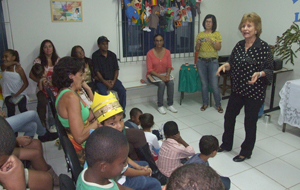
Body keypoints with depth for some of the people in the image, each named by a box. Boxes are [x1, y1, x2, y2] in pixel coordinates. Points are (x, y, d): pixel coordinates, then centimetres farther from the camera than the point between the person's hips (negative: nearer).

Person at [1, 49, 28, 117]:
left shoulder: (18, 68, -10)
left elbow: (26, 83, -12)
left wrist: (17, 94, -17)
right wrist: (15, 62, -13)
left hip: (20, 93, -2)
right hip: (8, 94, 2)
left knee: (23, 109, -6)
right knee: (11, 111, -10)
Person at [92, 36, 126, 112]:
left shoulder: (112, 55, 11)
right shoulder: (95, 56, -1)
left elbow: (116, 69, 9)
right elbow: (96, 71, -7)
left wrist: (114, 81, -7)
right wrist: (105, 82, -16)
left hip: (112, 79, 3)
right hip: (101, 80, -3)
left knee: (122, 90, -21)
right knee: (103, 93, -32)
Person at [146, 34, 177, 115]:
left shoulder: (167, 52, 2)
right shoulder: (150, 53, -10)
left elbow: (169, 66, 4)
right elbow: (149, 69, -12)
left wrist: (167, 75, -17)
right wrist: (160, 76, -23)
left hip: (164, 74, 4)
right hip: (153, 75, -3)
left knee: (171, 82, -26)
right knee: (162, 83, -32)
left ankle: (170, 105, -15)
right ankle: (160, 106, -18)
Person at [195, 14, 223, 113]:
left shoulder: (216, 34, 4)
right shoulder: (200, 34, 10)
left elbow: (218, 48, -4)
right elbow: (196, 50, 10)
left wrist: (212, 41, -19)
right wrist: (198, 43, -11)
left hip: (213, 61, -2)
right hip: (201, 61, 2)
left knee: (214, 84, -5)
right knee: (204, 83, 5)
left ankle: (218, 105, 8)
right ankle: (205, 103, 17)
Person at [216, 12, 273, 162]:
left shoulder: (263, 47, -12)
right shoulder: (239, 45, 4)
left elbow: (269, 70, -10)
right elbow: (232, 63, 12)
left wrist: (259, 74, -30)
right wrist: (225, 65, -9)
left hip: (254, 92, -6)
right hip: (237, 89, 6)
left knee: (250, 122, 7)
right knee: (229, 116, 15)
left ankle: (246, 152, 28)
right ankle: (226, 144, 37)